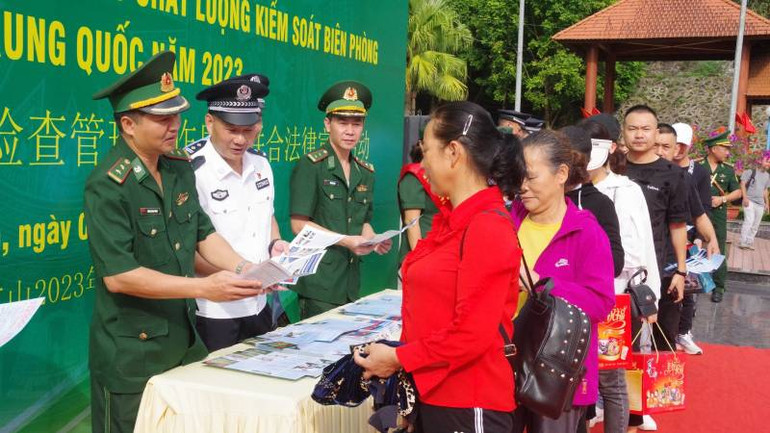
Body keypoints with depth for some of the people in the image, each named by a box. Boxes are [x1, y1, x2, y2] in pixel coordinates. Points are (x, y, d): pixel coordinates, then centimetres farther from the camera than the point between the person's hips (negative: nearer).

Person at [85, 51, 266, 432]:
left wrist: (244, 269, -8)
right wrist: (204, 288, -27)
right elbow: (118, 275, -23)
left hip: (185, 338, 7)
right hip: (132, 352, -6)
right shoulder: (108, 185, -19)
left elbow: (203, 233, 10)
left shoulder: (180, 166, 3)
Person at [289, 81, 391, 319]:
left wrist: (373, 240, -2)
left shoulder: (365, 172, 12)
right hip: (319, 281, -6)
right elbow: (299, 224, -12)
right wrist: (346, 241, -18)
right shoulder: (310, 166, -7)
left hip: (350, 281, 6)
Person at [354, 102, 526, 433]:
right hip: (432, 394, 8)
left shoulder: (488, 228, -18)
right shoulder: (452, 221, 9)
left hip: (468, 406, -8)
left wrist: (398, 359, -12)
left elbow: (472, 336, -21)